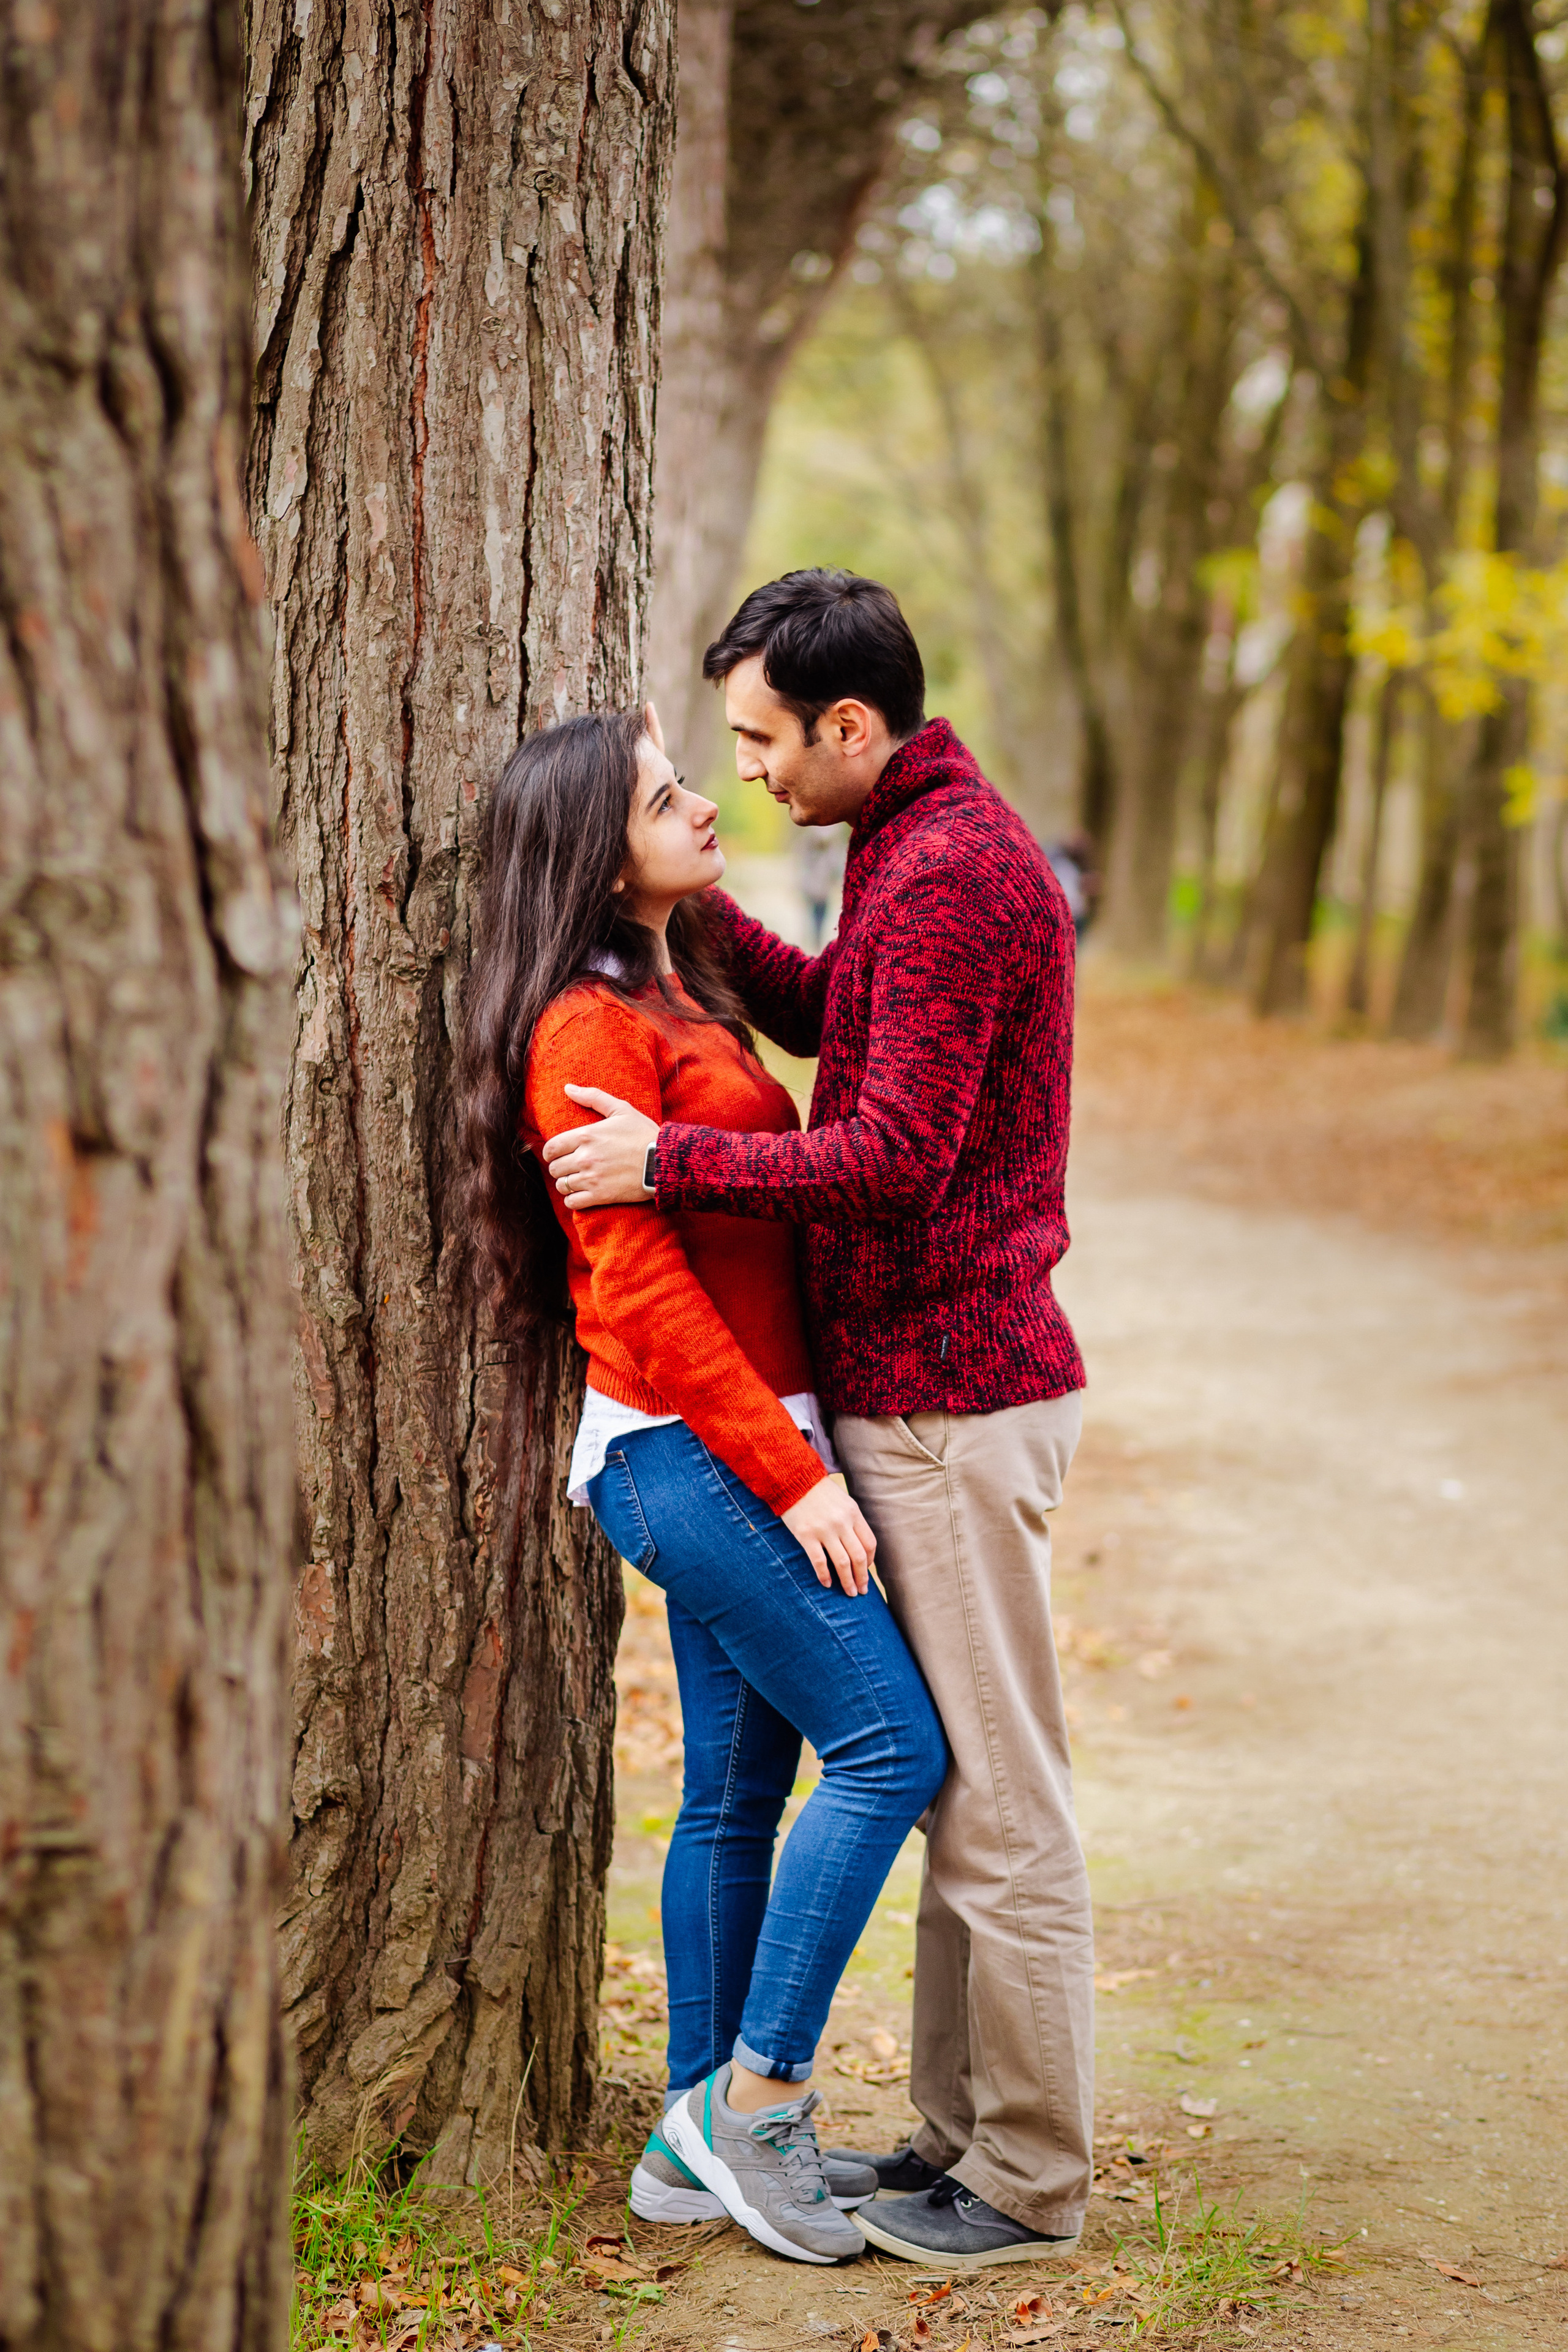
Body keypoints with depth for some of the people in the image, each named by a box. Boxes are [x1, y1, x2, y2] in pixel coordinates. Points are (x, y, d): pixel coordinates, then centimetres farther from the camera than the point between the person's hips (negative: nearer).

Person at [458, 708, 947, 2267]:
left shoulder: (679, 999, 16)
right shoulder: (590, 1028, -14)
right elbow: (640, 1283, -18)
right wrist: (791, 1475, -18)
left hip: (726, 1443, 9)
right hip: (691, 1449, -9)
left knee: (739, 1788, 11)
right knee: (889, 1743, -8)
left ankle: (702, 2139, 19)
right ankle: (756, 2093, 1)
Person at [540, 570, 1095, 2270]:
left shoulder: (951, 874, -18)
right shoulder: (928, 850, 15)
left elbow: (898, 1154, -23)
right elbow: (828, 1017, 28)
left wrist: (667, 1160, -16)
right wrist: (690, 903, 15)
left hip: (955, 1397, -11)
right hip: (916, 1383, 11)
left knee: (998, 1795, -2)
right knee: (943, 1777, 15)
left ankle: (1027, 2184, 7)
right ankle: (963, 2130, 25)